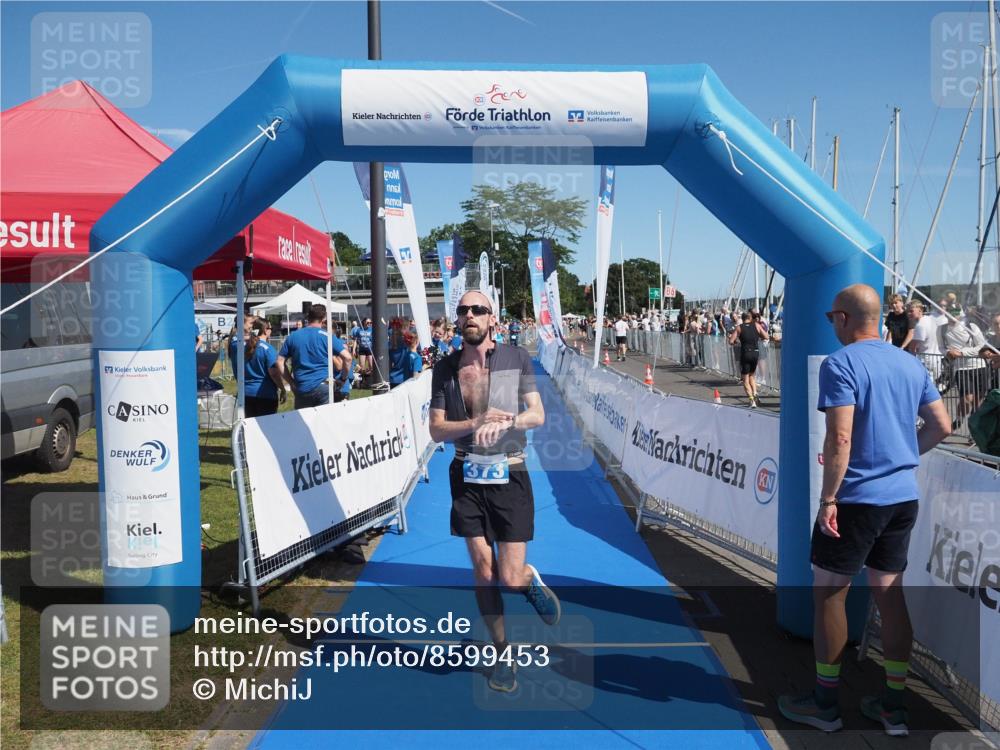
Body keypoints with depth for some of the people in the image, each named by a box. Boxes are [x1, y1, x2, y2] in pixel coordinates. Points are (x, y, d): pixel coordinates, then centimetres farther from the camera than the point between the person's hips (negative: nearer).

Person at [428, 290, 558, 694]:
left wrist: (504, 421, -24)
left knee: (510, 579, -5)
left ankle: (531, 579, 32)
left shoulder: (517, 358, -2)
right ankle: (503, 654, 25)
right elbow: (437, 430, -1)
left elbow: (538, 415, -5)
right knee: (484, 573, 6)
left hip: (509, 475, -1)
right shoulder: (445, 367, 2)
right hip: (467, 478, 2)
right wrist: (476, 423, -18)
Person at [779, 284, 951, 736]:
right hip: (903, 496, 7)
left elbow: (840, 438, -22)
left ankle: (825, 704, 15)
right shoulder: (910, 364, 9)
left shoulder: (840, 364, -14)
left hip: (856, 499, -7)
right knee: (889, 594, 14)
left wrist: (828, 500, -17)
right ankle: (895, 706, 21)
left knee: (828, 594, 5)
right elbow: (941, 426, 12)